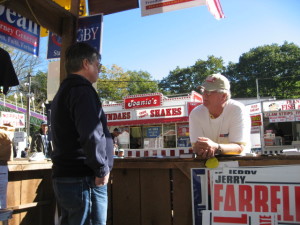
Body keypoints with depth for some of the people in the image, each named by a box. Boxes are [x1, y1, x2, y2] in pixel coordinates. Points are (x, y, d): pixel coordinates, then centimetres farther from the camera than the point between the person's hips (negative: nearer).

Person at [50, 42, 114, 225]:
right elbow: (91, 134, -27)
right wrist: (102, 169, -16)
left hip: (65, 177, 10)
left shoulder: (64, 90, 18)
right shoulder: (81, 89, -13)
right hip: (83, 180, -10)